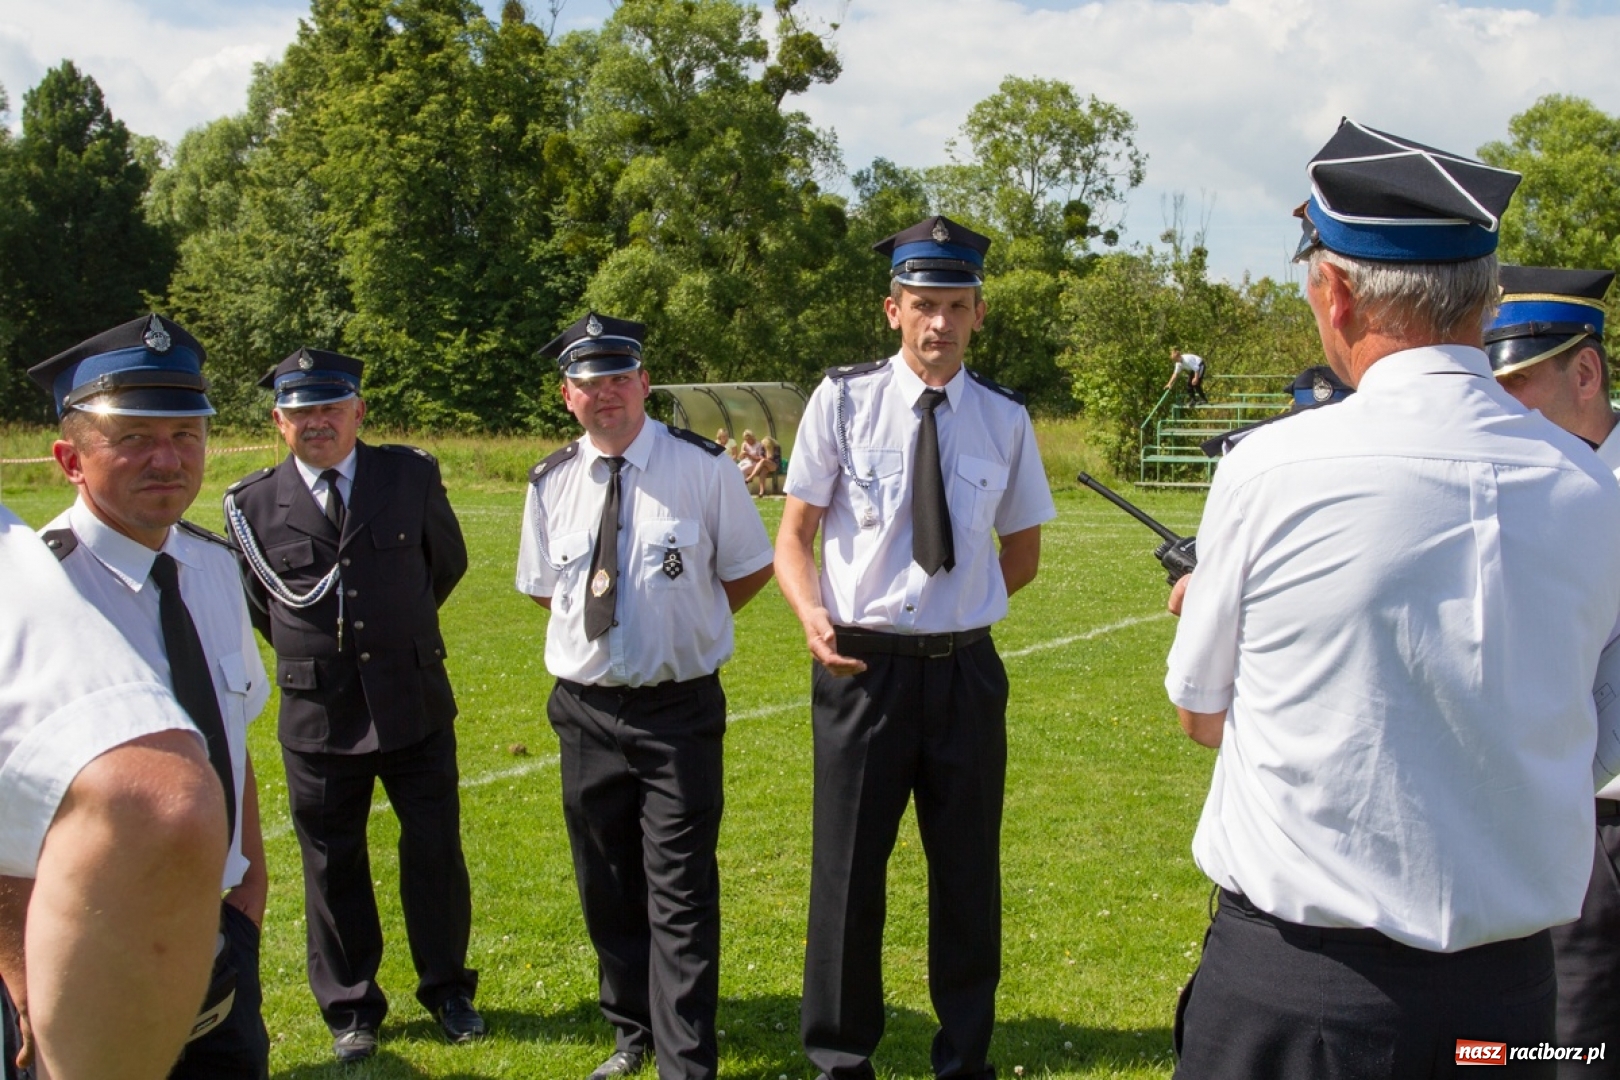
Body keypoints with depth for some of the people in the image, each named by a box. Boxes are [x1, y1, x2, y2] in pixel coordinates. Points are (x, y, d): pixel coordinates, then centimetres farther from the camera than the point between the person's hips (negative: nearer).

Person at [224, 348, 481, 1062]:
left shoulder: (412, 477, -3)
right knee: (332, 865, 9)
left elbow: (447, 563, 13)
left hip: (416, 703, 0)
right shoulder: (253, 504, -3)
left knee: (435, 850, 9)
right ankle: (350, 1009, 26)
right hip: (317, 715, 0)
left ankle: (447, 988, 28)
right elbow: (257, 599, 13)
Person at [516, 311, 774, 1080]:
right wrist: (608, 629, 8)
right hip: (586, 710, 4)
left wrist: (684, 625, 2)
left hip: (679, 710, -4)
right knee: (606, 889, 17)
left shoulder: (702, 468, -8)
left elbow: (751, 569, 3)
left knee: (680, 895, -3)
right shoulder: (552, 484, 3)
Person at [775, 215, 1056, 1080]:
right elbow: (795, 533, -4)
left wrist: (960, 611, 3)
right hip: (862, 668, -2)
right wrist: (812, 615, -21)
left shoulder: (1004, 418, 3)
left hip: (965, 670, 2)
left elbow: (1022, 555, 14)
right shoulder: (843, 398, -4)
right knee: (847, 872, 8)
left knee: (968, 874, 13)